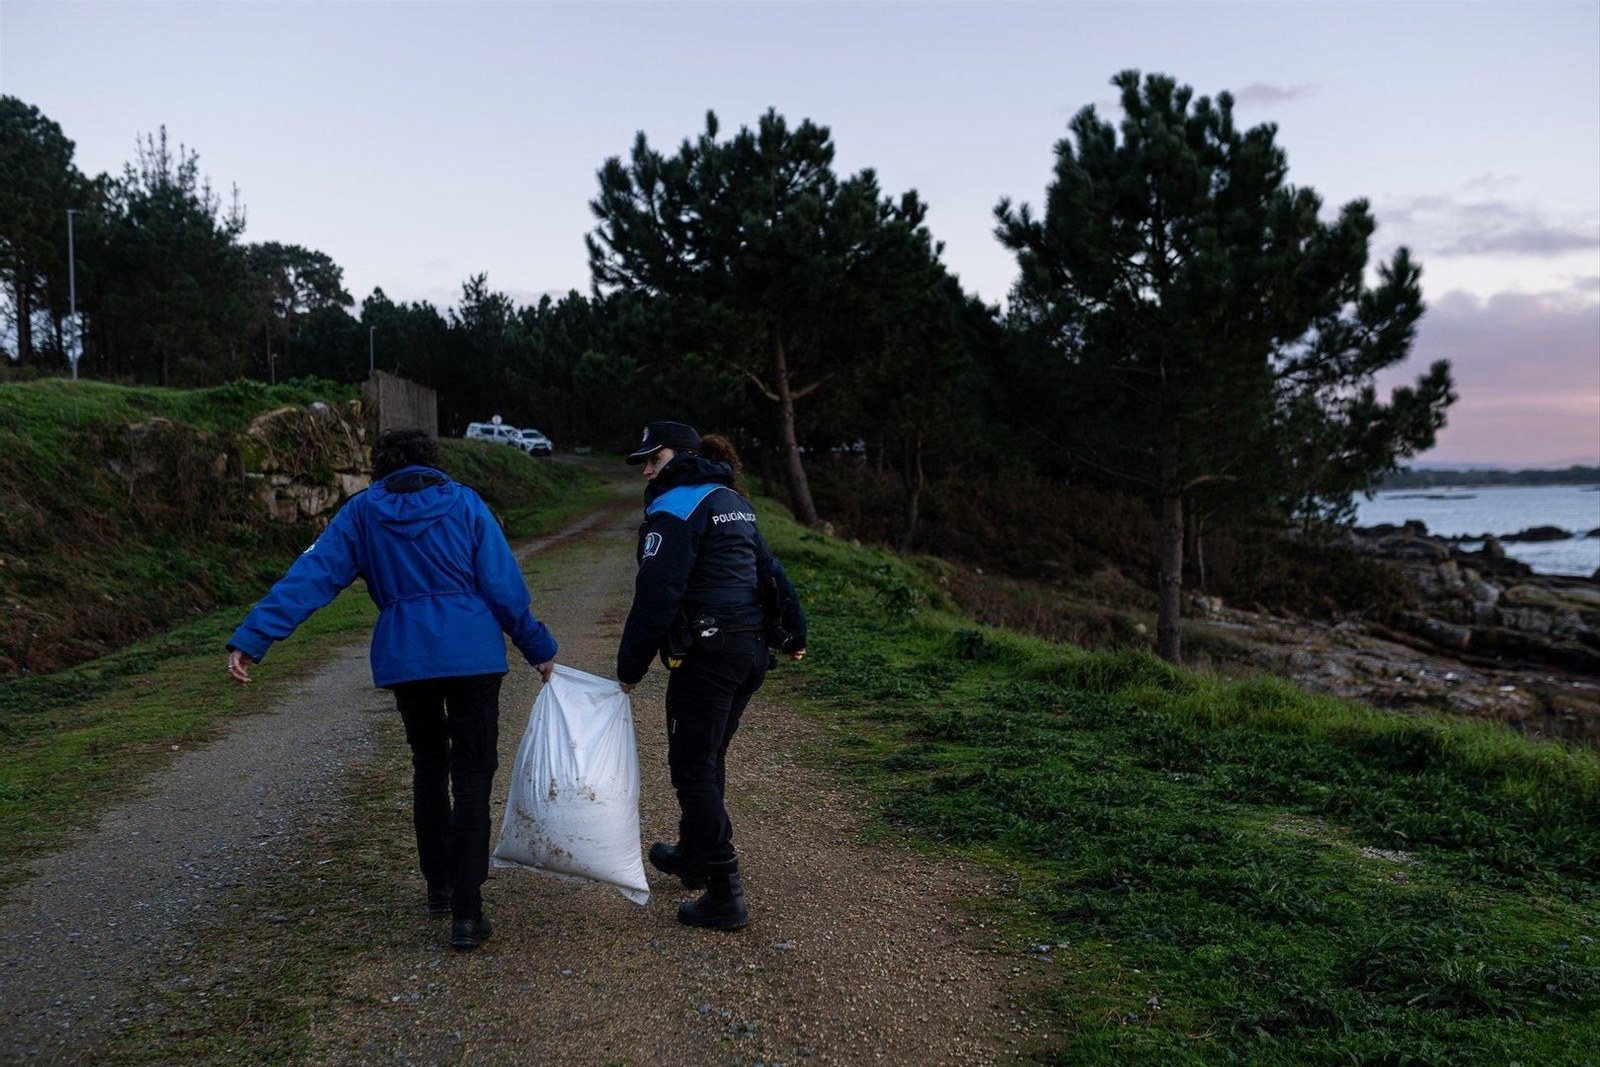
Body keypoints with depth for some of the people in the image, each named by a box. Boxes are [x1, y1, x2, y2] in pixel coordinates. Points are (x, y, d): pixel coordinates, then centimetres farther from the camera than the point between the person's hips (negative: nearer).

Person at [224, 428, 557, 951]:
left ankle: (438, 886, 31)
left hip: (404, 658, 2)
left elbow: (309, 577, -1)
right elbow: (503, 585, 0)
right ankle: (466, 913, -5)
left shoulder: (362, 512, 7)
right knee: (472, 777, 1)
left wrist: (251, 638, -1)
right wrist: (539, 649, 9)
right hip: (472, 654, -2)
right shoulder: (464, 503, 3)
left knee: (428, 766, 22)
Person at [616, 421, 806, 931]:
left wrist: (630, 667, -12)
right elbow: (771, 569, 21)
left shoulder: (674, 509, -11)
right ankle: (692, 856, 40)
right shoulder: (732, 502, 17)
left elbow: (656, 594, -17)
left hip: (707, 654, -9)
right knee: (708, 760, 23)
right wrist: (793, 633, 29)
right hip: (751, 649, 9)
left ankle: (725, 898, -4)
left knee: (694, 770, -3)